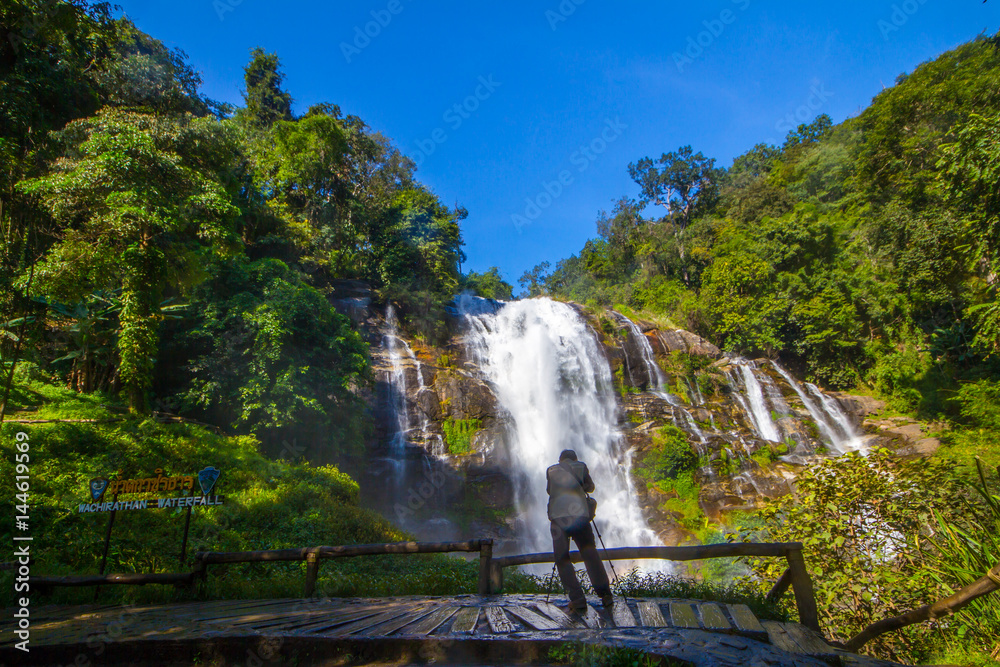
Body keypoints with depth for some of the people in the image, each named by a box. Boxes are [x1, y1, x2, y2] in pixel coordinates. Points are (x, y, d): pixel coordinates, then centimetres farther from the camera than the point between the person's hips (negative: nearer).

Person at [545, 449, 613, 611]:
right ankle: (604, 593, 2)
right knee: (589, 552, 10)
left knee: (562, 558, 3)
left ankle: (577, 598, -6)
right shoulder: (581, 466, 14)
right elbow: (590, 487, 23)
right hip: (580, 514, 1)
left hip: (558, 516, 0)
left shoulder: (551, 470, 16)